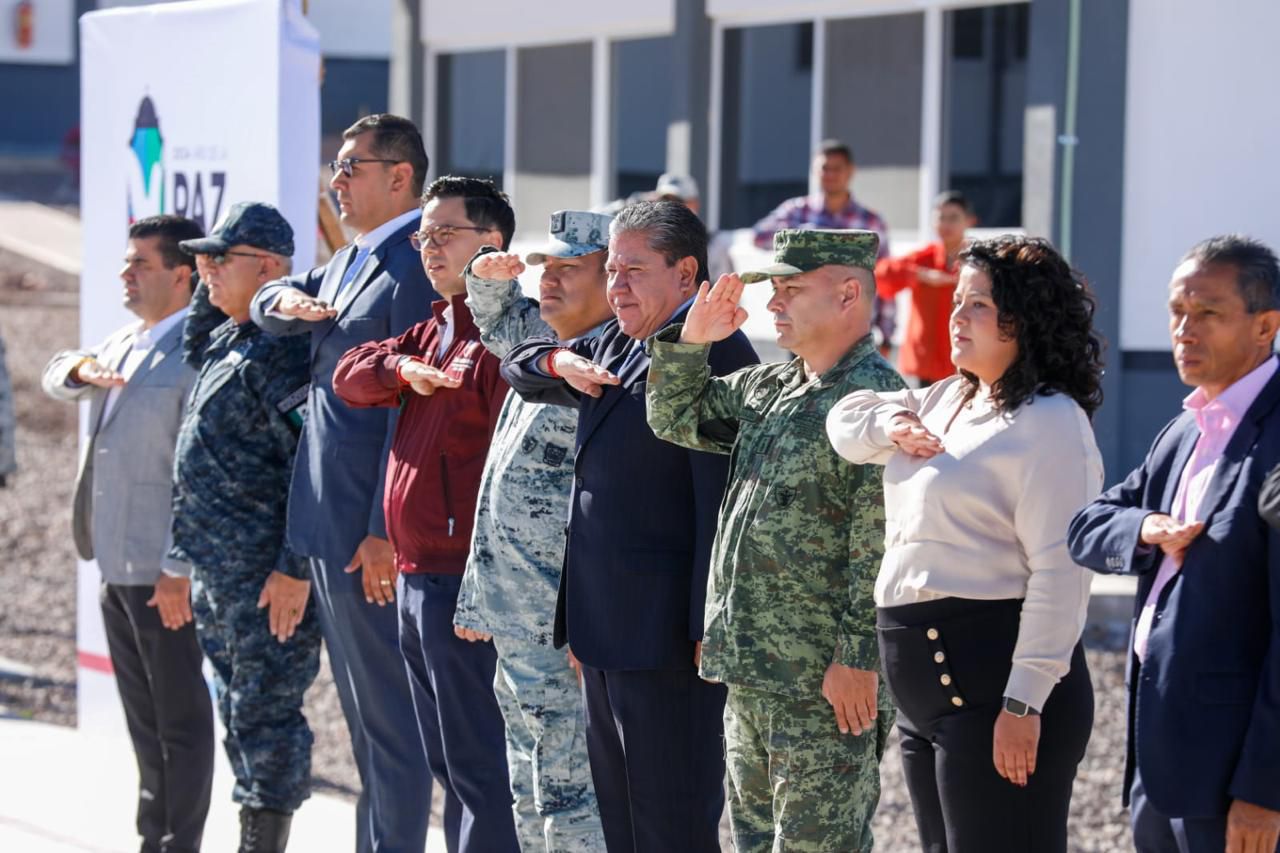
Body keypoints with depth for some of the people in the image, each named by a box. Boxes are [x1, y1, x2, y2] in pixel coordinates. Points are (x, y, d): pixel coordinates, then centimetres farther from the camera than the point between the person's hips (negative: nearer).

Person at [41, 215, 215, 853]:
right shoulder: (122, 344, 15)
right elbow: (56, 379, 20)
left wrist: (180, 571, -23)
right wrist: (80, 369, -5)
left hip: (163, 572, -9)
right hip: (115, 564, 9)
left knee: (180, 717, -1)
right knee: (143, 719, 16)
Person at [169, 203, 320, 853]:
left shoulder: (282, 352, -17)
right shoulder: (226, 341, 14)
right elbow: (194, 347, 39)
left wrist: (295, 567, -25)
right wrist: (211, 286, 19)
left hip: (266, 578, -11)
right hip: (215, 573, 11)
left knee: (264, 714, -7)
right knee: (238, 714, 15)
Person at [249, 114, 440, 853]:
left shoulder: (416, 268, -16)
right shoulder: (351, 260, 15)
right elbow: (268, 303, 20)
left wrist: (384, 533, -22)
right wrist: (286, 301, -6)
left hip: (371, 532, -10)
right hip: (328, 520, 10)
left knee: (389, 716, -4)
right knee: (364, 713, 17)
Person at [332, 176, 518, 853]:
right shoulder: (434, 330, 18)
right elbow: (349, 376, 12)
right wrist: (401, 368, -8)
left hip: (461, 576, -10)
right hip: (415, 574, 10)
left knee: (476, 760, -6)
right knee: (445, 758, 16)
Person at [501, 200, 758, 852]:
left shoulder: (715, 353, -15)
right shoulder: (615, 343, 14)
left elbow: (721, 502, -19)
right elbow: (517, 368, 26)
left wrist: (710, 626, -21)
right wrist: (561, 363, 2)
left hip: (665, 628, -10)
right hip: (604, 623, 10)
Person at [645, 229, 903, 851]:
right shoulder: (767, 389, 14)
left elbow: (879, 549, -19)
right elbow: (675, 418, 25)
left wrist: (857, 660, -21)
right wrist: (690, 341, 8)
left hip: (826, 686, -9)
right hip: (749, 674, 9)